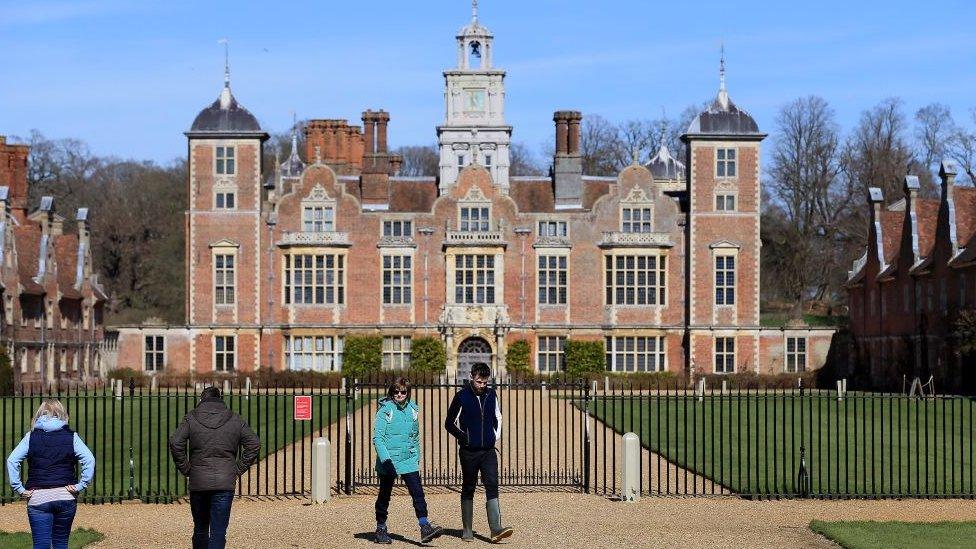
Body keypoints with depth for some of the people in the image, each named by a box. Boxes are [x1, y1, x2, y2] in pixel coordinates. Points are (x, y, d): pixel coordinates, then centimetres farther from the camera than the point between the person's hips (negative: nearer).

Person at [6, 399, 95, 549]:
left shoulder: (31, 437, 1)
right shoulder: (71, 436, 1)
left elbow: (11, 461, -8)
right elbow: (89, 460, -10)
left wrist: (19, 488, -5)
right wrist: (80, 486, -6)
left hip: (38, 498, -1)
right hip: (65, 497, 1)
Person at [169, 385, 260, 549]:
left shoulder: (191, 419, 3)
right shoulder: (235, 420, 5)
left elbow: (175, 442, -9)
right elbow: (254, 444, 1)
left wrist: (185, 468, 0)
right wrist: (238, 469, 5)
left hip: (198, 483, 1)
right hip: (225, 483, -1)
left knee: (200, 529, 17)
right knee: (218, 532, -4)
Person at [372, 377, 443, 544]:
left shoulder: (413, 410, 7)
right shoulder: (385, 410, -8)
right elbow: (378, 437, -11)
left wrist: (417, 459, 17)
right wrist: (386, 460, -21)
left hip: (408, 460, 4)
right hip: (388, 461, -3)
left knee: (418, 492, -10)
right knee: (384, 496, 8)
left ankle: (425, 527, -16)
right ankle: (381, 529, 20)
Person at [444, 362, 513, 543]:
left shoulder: (491, 395, 5)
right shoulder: (462, 396, -6)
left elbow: (498, 417, 21)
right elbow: (449, 423, 1)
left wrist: (496, 435, 9)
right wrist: (463, 437, -5)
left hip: (488, 451, 2)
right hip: (469, 452, -2)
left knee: (492, 487, -9)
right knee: (468, 490, 6)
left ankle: (496, 529, -16)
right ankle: (467, 531, 14)